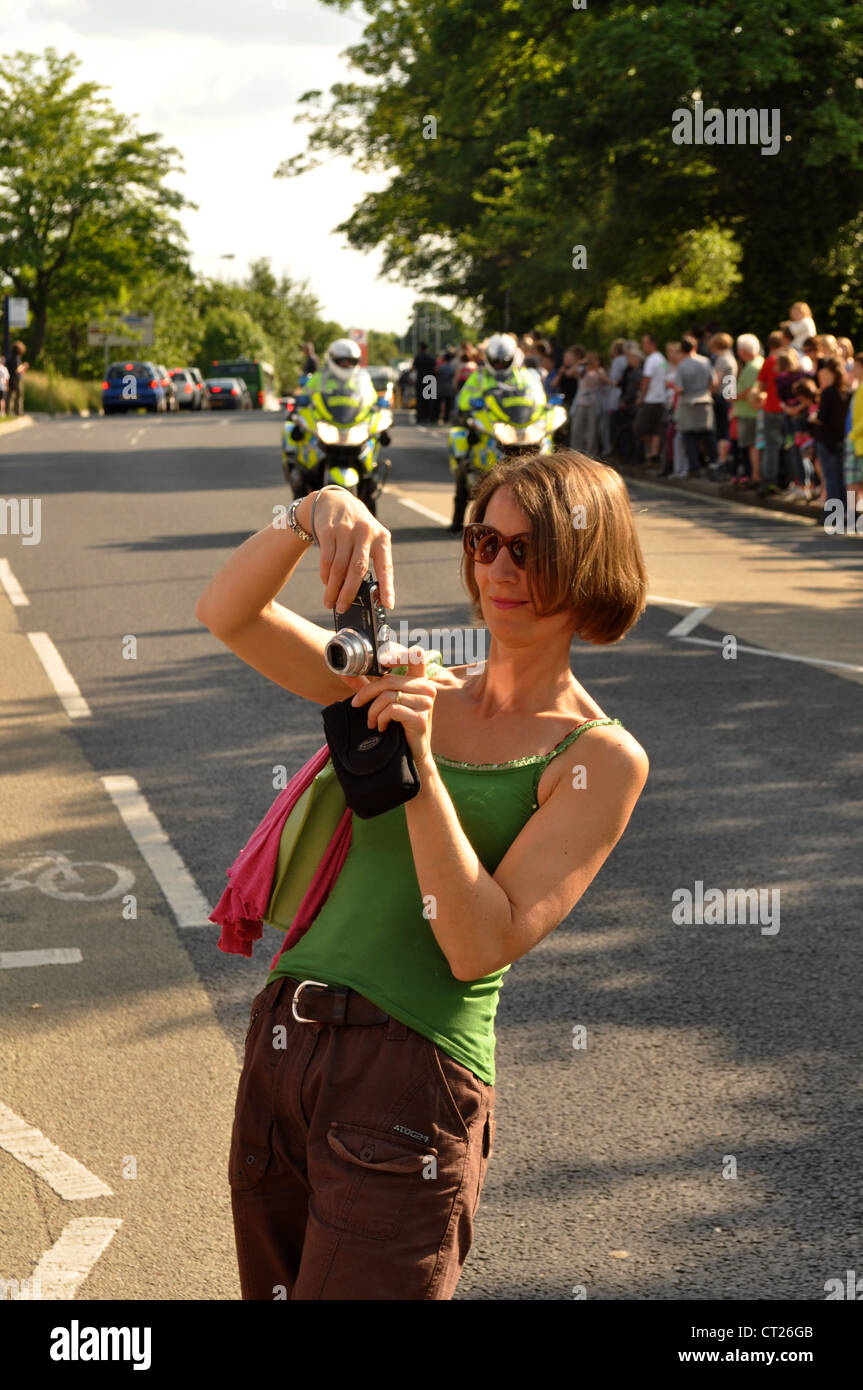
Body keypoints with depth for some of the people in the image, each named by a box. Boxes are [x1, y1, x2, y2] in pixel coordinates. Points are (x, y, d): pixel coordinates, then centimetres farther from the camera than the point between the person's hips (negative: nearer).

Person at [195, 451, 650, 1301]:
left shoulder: (601, 759, -5)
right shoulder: (415, 685, 10)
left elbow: (480, 949, -14)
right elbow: (226, 615, 5)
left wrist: (420, 764, -22)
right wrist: (314, 513, -13)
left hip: (407, 1078, -6)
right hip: (280, 1043, 6)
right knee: (275, 1288, 18)